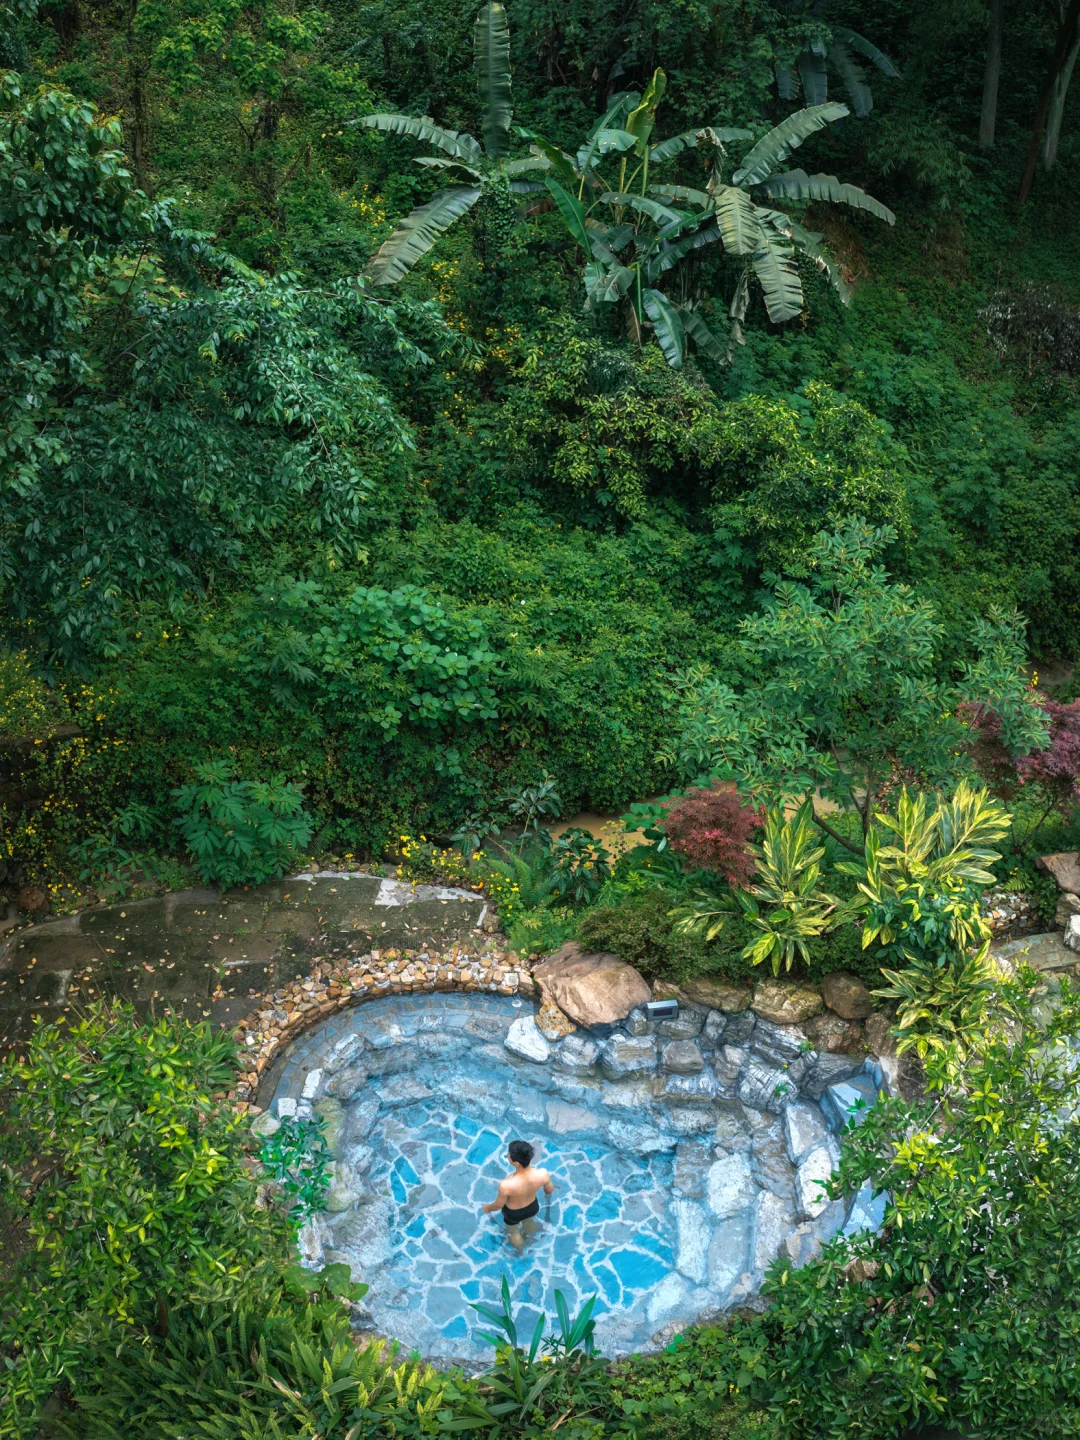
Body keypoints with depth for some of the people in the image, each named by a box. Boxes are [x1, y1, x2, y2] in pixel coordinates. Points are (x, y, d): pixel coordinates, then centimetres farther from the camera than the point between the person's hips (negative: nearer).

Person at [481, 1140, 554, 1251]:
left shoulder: (506, 1185, -44)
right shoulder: (542, 1174, -35)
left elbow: (498, 1205, -23)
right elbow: (550, 1190, -11)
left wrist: (487, 1208, 0)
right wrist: (546, 1192, 13)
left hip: (513, 1213, -2)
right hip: (533, 1207, 2)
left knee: (513, 1231, 33)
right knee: (529, 1223, 37)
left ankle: (520, 1250, 61)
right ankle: (530, 1238, 67)